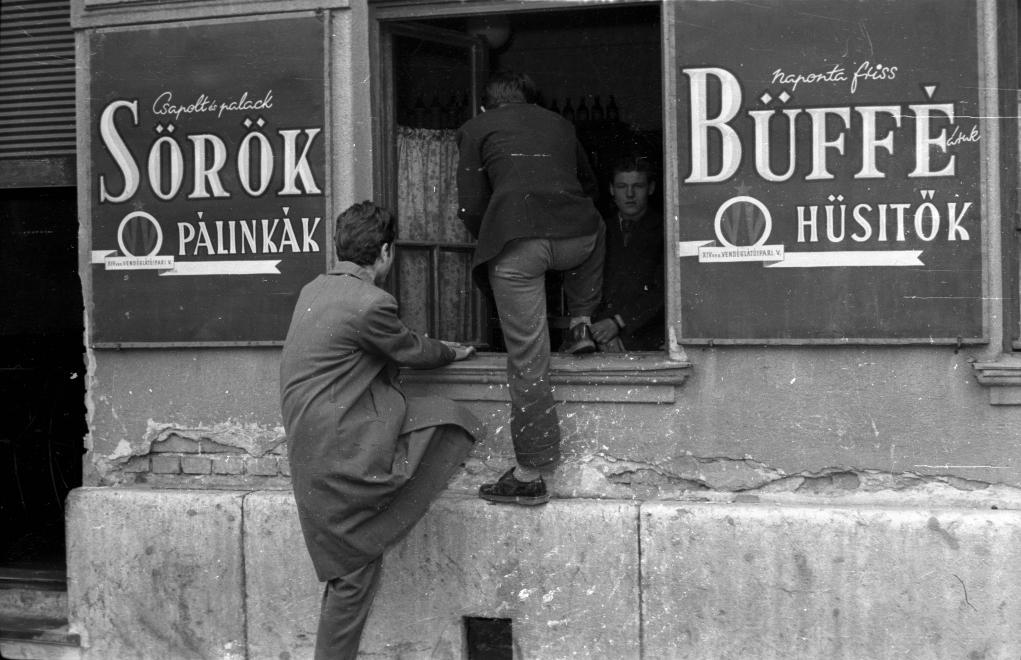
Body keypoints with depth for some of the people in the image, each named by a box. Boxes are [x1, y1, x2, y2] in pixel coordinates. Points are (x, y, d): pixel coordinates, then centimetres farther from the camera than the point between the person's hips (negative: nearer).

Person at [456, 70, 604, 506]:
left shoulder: (475, 130, 17)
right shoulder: (559, 124, 26)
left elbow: (472, 209, 9)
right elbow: (589, 187, 36)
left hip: (514, 245, -3)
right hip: (574, 238, 3)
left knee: (527, 361, 1)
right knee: (594, 226, 40)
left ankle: (530, 476, 4)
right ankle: (581, 323, 32)